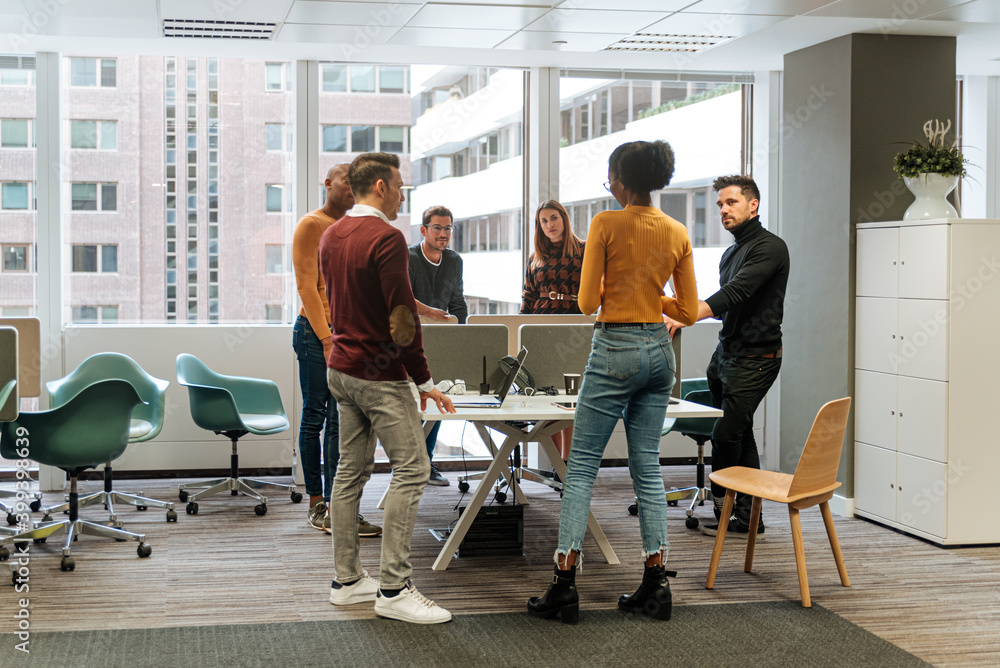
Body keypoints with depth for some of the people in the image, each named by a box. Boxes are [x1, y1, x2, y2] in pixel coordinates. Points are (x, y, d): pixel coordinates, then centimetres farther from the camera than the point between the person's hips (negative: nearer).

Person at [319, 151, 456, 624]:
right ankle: (393, 588, -8)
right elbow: (402, 317, -18)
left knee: (350, 472, 12)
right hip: (380, 374, -9)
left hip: (341, 368, 9)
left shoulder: (330, 236, 12)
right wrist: (424, 381, -12)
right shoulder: (385, 238, -16)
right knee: (411, 469, -6)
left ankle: (347, 579, 16)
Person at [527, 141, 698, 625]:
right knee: (647, 467, 11)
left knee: (581, 468, 0)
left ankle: (565, 587, -1)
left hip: (616, 350, -6)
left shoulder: (606, 225, -10)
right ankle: (656, 586, 12)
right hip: (659, 350, 6)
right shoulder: (677, 233, 6)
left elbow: (587, 302, -8)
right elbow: (689, 312, 8)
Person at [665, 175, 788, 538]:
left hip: (754, 358, -9)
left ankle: (720, 505, 6)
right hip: (726, 354, 9)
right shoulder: (730, 254, 17)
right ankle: (748, 516, 16)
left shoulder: (770, 247, -12)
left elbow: (735, 293, -25)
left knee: (726, 433, -11)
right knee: (740, 433, 10)